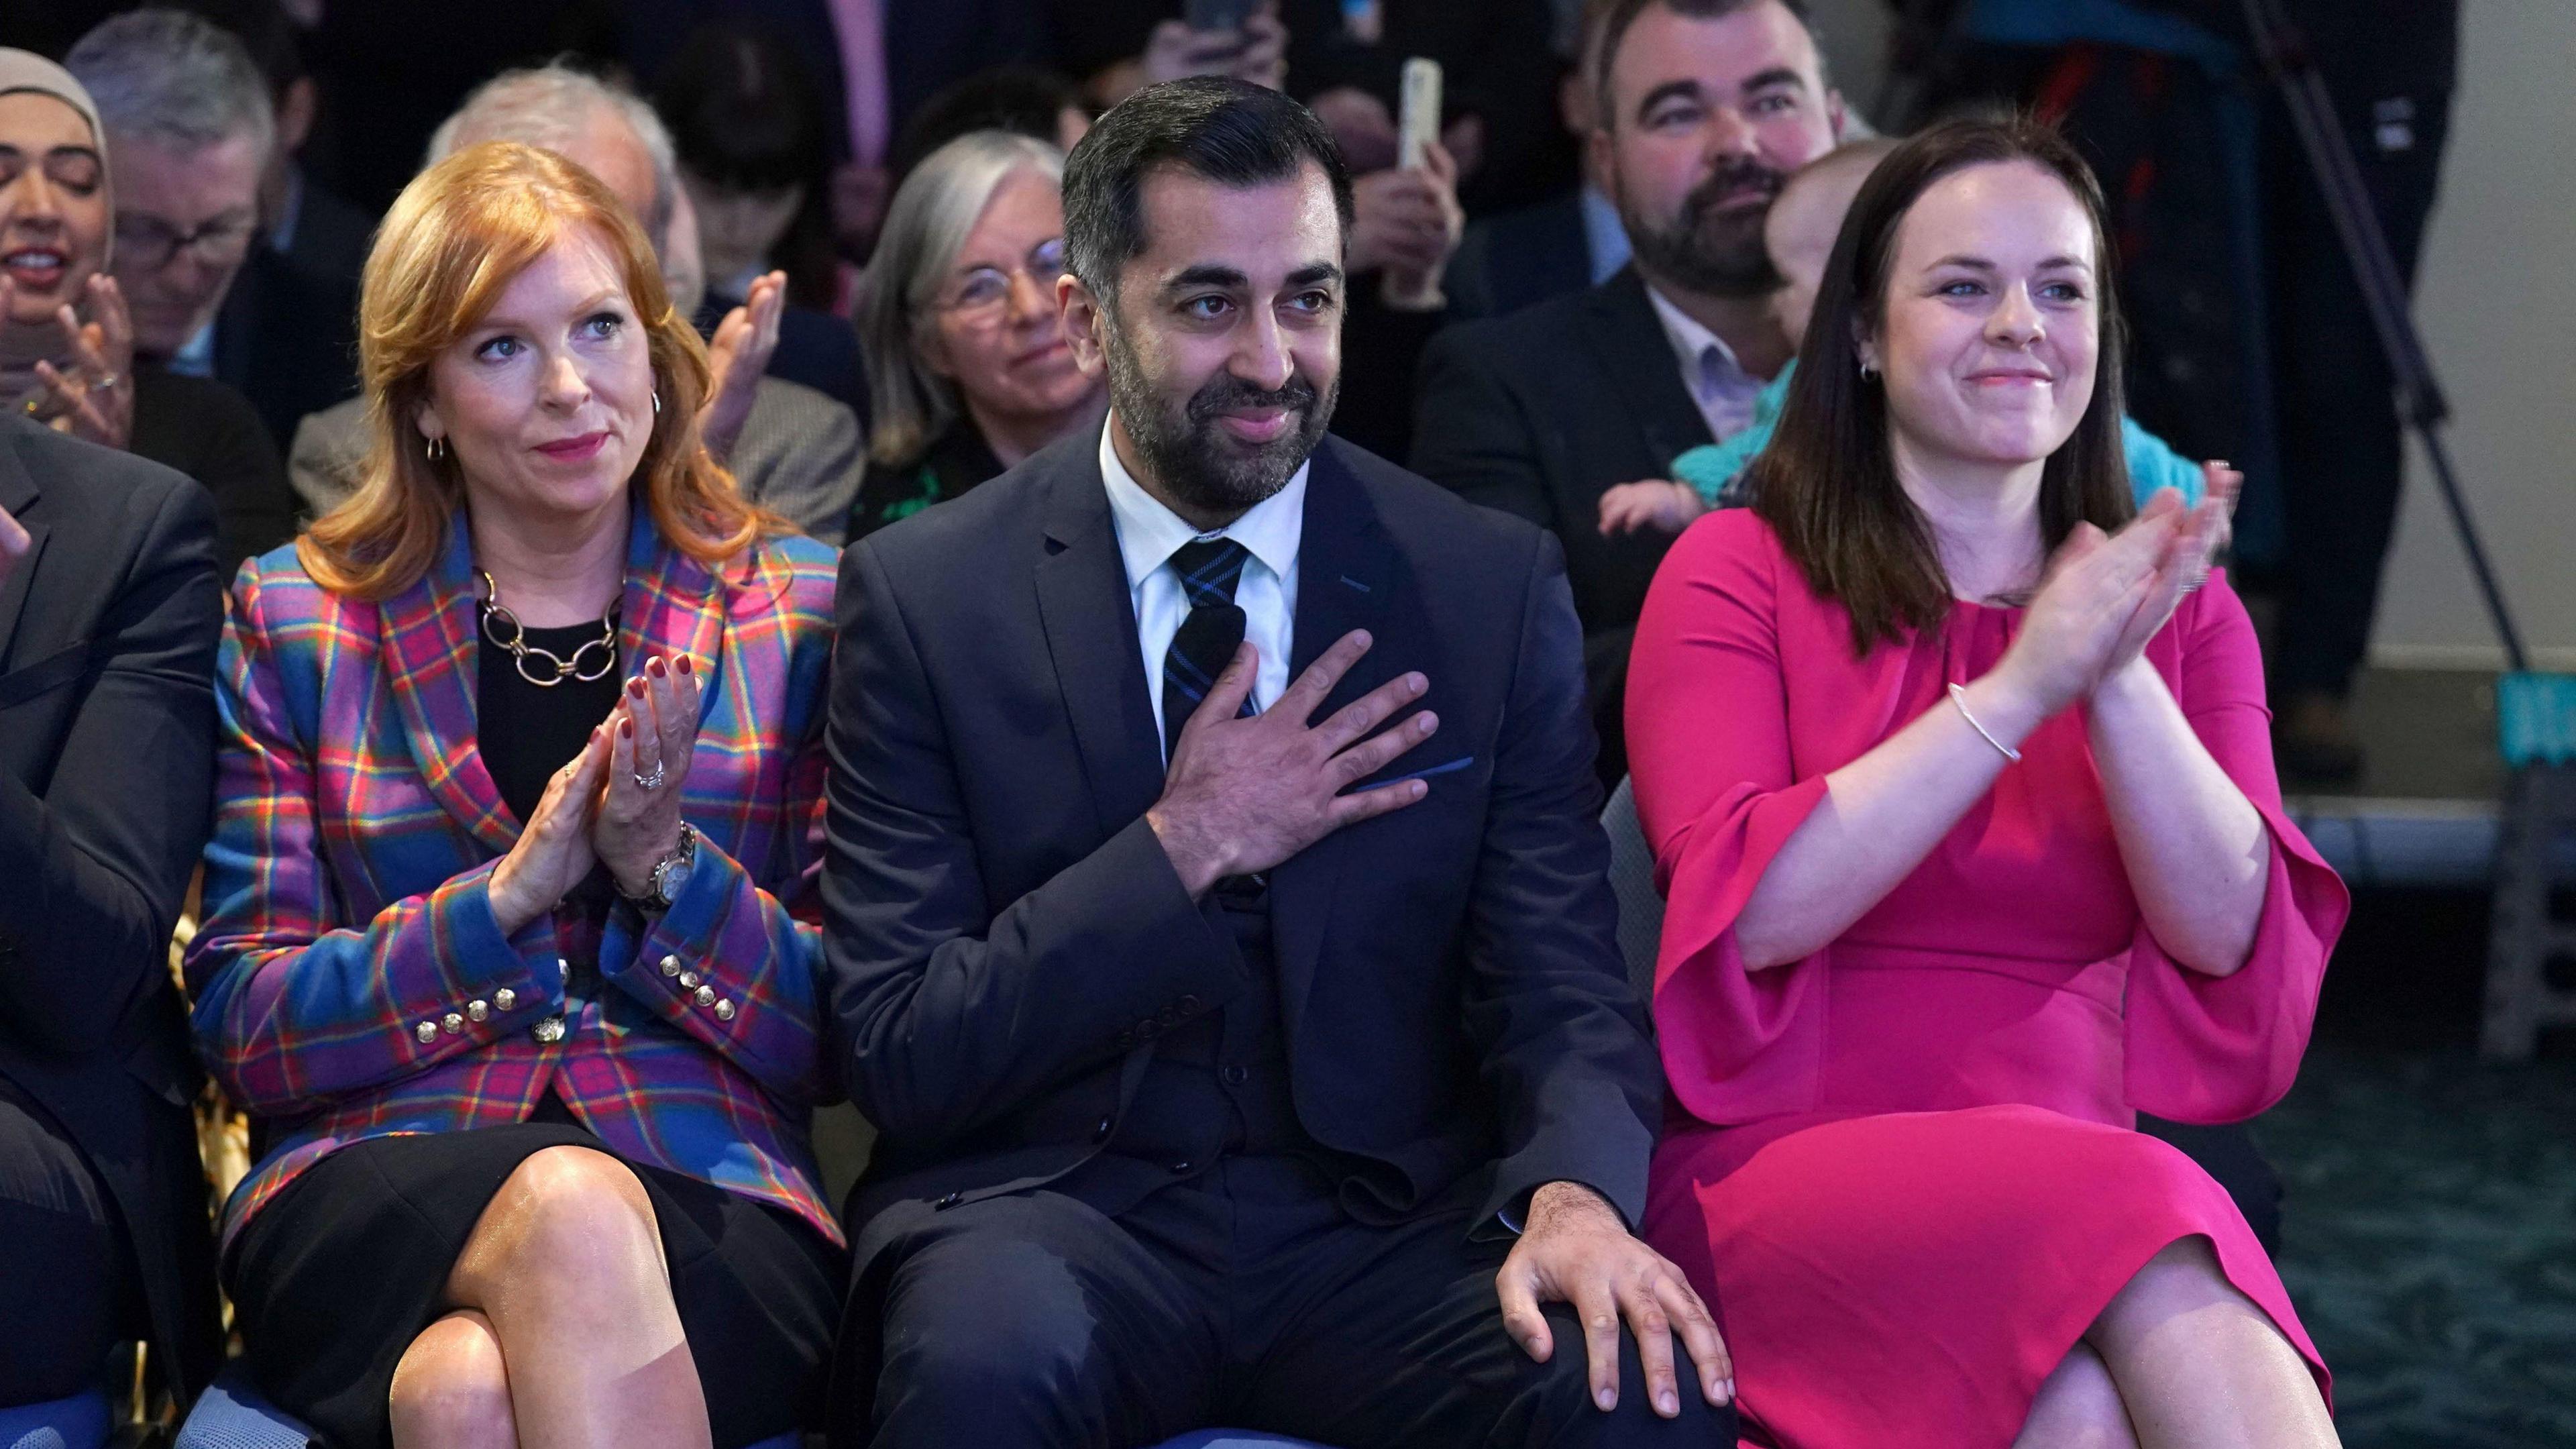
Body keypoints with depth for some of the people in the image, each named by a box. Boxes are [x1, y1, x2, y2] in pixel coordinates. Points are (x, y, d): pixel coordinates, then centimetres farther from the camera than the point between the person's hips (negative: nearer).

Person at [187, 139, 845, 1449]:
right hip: (374, 1186, 1)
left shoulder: (798, 616, 12)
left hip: (710, 1212, -1)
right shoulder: (296, 621, 12)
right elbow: (242, 1033, 5)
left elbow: (852, 1043, 8)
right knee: (571, 1214, -36)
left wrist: (667, 863, -9)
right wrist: (509, 892, -9)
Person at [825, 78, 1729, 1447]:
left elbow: (1560, 988, 0)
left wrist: (1576, 1193, -22)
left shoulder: (1491, 589, 4)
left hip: (1384, 1216, 2)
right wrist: (1185, 851, -13)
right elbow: (897, 1056, -4)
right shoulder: (922, 598, 0)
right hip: (1053, 1202, -1)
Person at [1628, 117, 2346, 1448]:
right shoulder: (1736, 574, 6)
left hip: (2086, 1178, 3)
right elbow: (1749, 909, -9)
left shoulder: (2180, 608, 17)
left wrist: (2120, 680, -12)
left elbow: (2227, 931, 3)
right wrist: (2022, 687, -12)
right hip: (1795, 1175, -3)